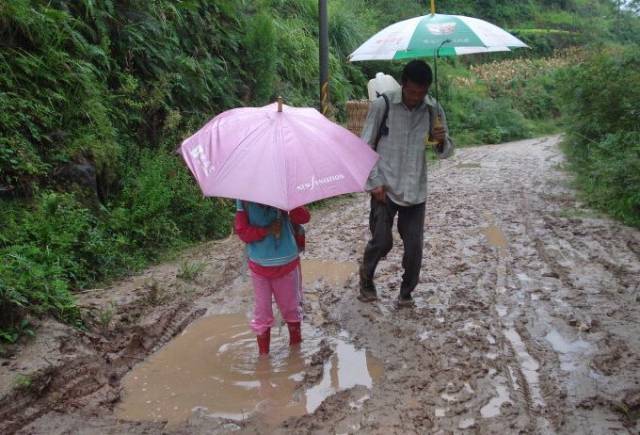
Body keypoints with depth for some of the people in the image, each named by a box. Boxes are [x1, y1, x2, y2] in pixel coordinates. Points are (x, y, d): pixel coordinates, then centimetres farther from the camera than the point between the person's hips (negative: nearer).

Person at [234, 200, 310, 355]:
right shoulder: (245, 201, -8)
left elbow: (304, 217, -19)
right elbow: (242, 231, -13)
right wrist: (267, 230, -26)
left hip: (287, 264, 0)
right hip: (260, 267, 0)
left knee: (291, 307, 18)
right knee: (261, 311, 10)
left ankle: (295, 343, 41)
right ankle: (263, 353, 27)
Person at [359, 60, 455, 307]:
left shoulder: (433, 110, 0)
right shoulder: (383, 105, -8)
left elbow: (446, 152, 5)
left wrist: (442, 141, -18)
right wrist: (375, 182, -8)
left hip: (415, 190, 3)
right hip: (385, 187, -2)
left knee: (414, 247, 3)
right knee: (382, 242, -2)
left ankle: (406, 293, 26)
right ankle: (366, 277, 29)